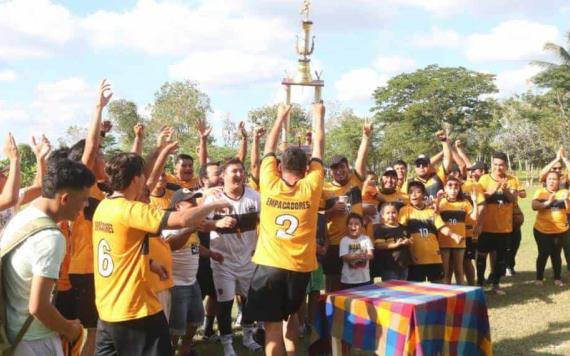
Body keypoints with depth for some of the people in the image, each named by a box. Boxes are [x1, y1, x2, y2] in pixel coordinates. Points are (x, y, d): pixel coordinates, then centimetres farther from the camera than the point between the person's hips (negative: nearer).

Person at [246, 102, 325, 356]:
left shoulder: (270, 185, -4)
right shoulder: (310, 187, -3)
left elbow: (269, 149, 10)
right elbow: (318, 149, 8)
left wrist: (281, 117, 23)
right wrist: (319, 116, 21)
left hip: (270, 265, -2)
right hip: (301, 267, 2)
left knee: (273, 325, -1)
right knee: (289, 315, 26)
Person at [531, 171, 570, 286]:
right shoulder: (540, 192, -1)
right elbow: (534, 206, -15)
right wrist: (547, 203, -31)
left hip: (560, 231, 1)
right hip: (542, 230, -1)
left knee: (556, 255, 6)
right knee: (543, 254, -2)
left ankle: (557, 278, 19)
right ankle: (539, 278, 12)